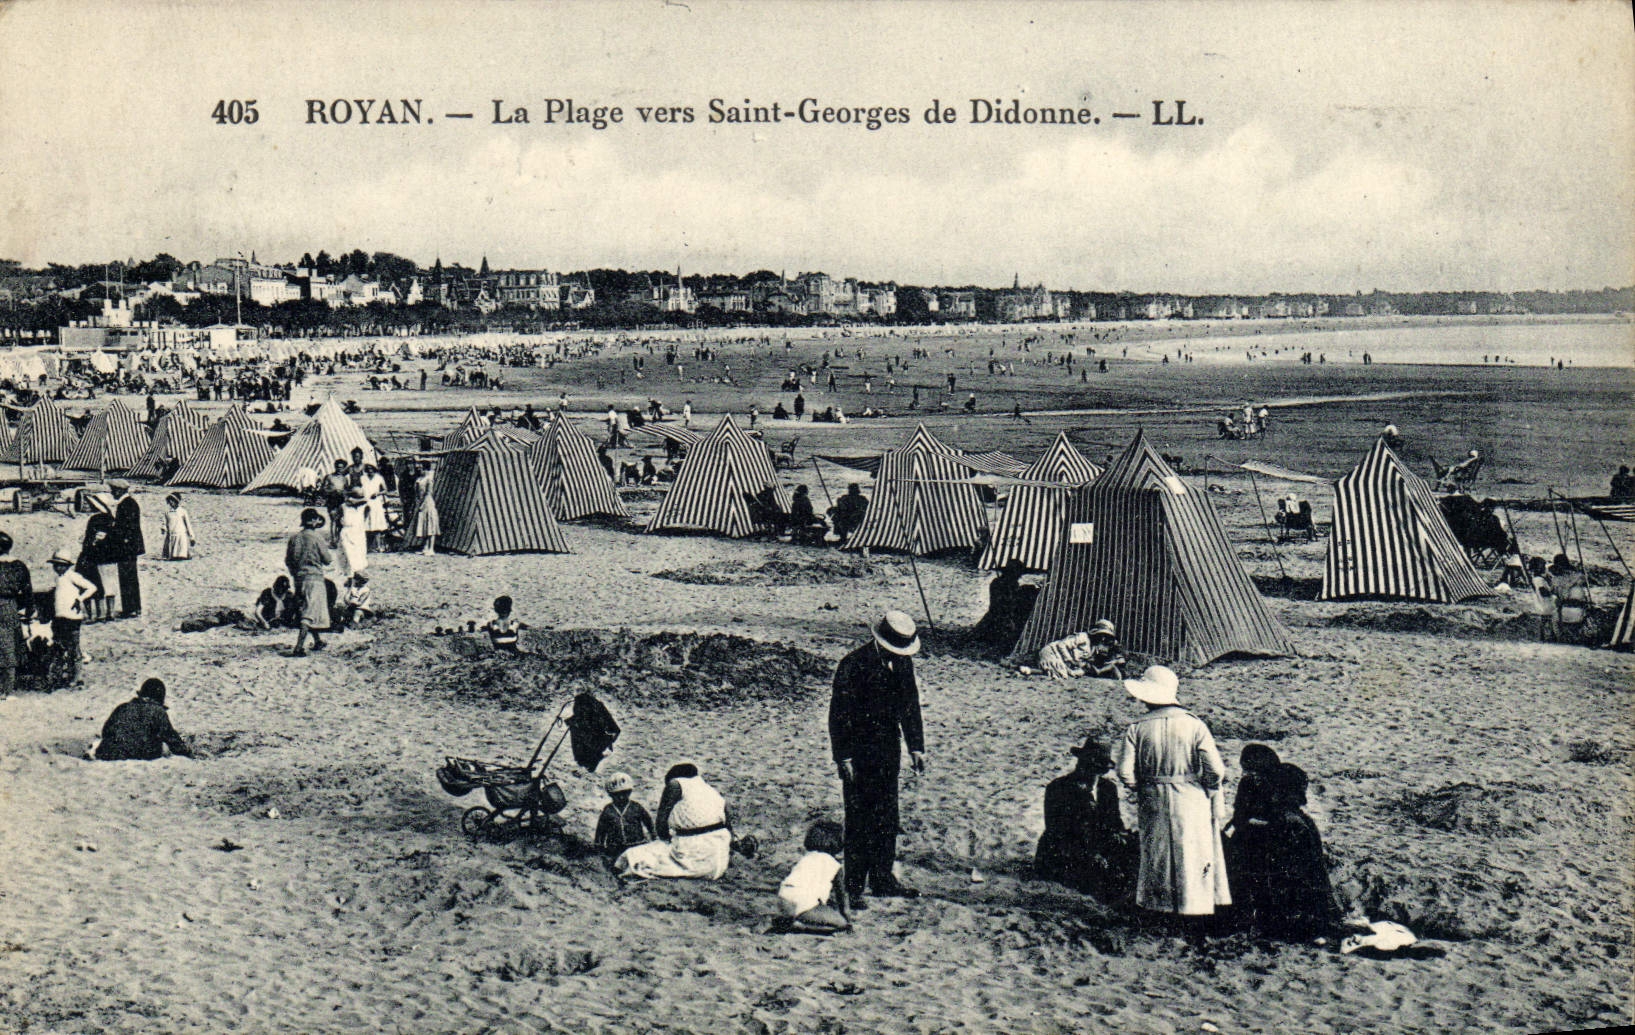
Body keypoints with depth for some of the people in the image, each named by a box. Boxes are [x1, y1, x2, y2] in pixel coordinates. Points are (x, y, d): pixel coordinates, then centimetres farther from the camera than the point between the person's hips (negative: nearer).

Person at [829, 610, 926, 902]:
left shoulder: (903, 662, 3)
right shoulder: (852, 666, -16)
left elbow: (910, 705, 14)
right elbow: (839, 714, -13)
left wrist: (916, 747, 12)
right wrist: (843, 758, -15)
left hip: (889, 752, 6)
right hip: (859, 754, -6)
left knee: (887, 817, 11)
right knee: (859, 820, -2)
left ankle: (882, 879, 22)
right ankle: (853, 886, 6)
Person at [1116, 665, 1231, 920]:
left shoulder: (1136, 729, -5)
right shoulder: (1194, 724, -7)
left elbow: (1125, 773, -9)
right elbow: (1215, 769, -11)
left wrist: (1142, 790, 10)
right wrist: (1207, 794, 7)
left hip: (1153, 802, 1)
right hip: (1191, 801, -1)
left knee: (1155, 857, 13)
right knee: (1192, 857, 7)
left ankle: (1156, 904, 17)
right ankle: (1192, 907, 8)